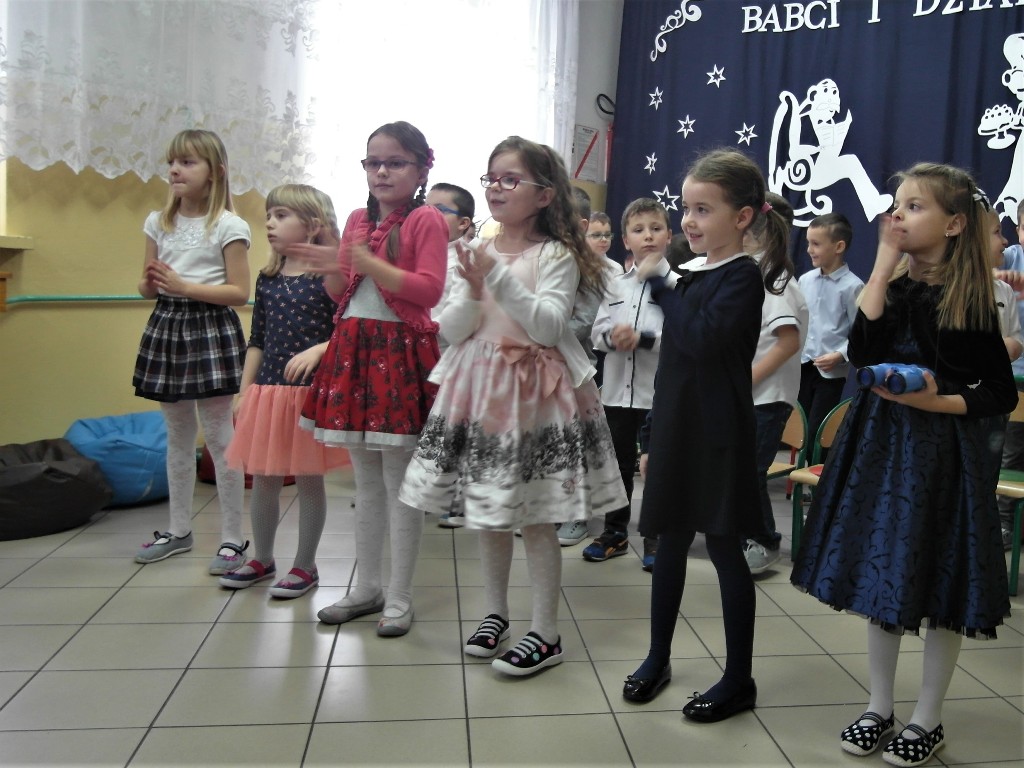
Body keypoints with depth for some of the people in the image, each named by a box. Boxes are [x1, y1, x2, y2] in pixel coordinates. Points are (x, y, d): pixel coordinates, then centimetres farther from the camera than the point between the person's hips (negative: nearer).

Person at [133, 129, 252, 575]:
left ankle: (232, 538, 7)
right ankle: (179, 530, 26)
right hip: (167, 326, 6)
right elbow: (147, 288, 14)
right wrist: (150, 283, -9)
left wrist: (184, 285, -18)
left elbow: (240, 292, -11)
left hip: (211, 328, -6)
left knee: (219, 437, -3)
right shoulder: (158, 222, 10)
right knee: (177, 437, 14)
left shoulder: (228, 226, -6)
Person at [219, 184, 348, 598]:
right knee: (262, 478, 13)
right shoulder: (267, 278, 9)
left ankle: (305, 566, 22)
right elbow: (257, 341, 13)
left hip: (311, 391, -6)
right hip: (267, 389, 6)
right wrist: (244, 391, 12)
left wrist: (317, 350, -28)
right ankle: (262, 559, 31)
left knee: (309, 479, 7)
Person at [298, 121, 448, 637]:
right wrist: (328, 270, -4)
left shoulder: (425, 219, -7)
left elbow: (430, 289, -17)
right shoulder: (357, 220, 13)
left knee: (399, 483, 0)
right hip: (353, 349, 7)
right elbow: (341, 292, 17)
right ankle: (367, 587, 28)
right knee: (365, 481, 15)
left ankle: (399, 597, 13)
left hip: (400, 352, -7)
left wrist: (370, 263, -20)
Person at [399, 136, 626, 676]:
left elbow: (549, 325, -18)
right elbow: (452, 331, 4)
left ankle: (545, 634, 14)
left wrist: (500, 278, -23)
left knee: (535, 518, 0)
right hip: (480, 388, 6)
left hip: (535, 391, -5)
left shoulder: (555, 254, -6)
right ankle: (495, 613, 32)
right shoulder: (477, 254, 8)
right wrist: (473, 291, -15)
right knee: (487, 513, 14)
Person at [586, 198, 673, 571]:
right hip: (618, 390, 4)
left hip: (659, 393, -4)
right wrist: (612, 335, -15)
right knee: (618, 464, 14)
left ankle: (656, 537, 22)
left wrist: (642, 338, -24)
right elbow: (596, 333, 6)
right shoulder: (616, 285, 9)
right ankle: (615, 532, 29)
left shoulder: (676, 284, -5)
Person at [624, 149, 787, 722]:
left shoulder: (743, 276, -11)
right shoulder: (692, 275, 12)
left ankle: (739, 679, 18)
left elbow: (701, 341, -28)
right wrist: (655, 439, 17)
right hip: (677, 428, 8)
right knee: (670, 543, 14)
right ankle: (658, 659, 30)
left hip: (718, 434, -7)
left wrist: (660, 285, -15)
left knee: (724, 547, 2)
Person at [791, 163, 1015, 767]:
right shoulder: (893, 286, 5)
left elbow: (1001, 395, -5)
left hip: (943, 454, -4)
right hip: (880, 445, 5)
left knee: (940, 586, 7)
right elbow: (862, 353, -14)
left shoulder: (971, 298, -7)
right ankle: (879, 708, 28)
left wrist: (934, 402, -21)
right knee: (880, 576, 12)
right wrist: (885, 265, -12)